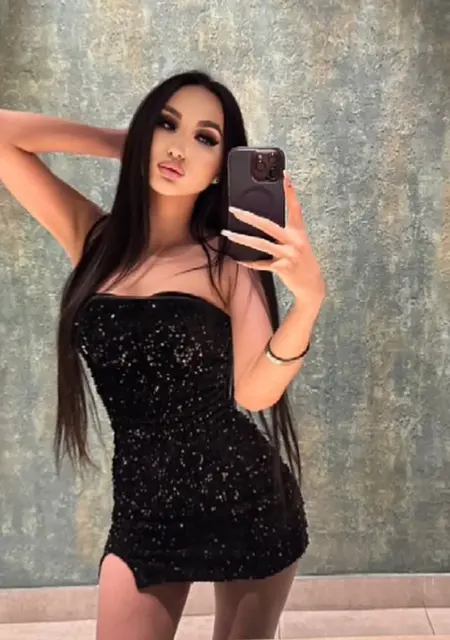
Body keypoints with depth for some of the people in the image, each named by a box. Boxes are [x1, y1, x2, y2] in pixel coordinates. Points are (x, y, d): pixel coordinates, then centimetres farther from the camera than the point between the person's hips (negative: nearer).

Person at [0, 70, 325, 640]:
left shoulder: (228, 257, -10)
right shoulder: (93, 238, -2)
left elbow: (254, 393, -21)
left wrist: (308, 297, -37)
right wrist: (126, 145, -5)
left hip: (245, 500, -1)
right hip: (142, 508, 2)